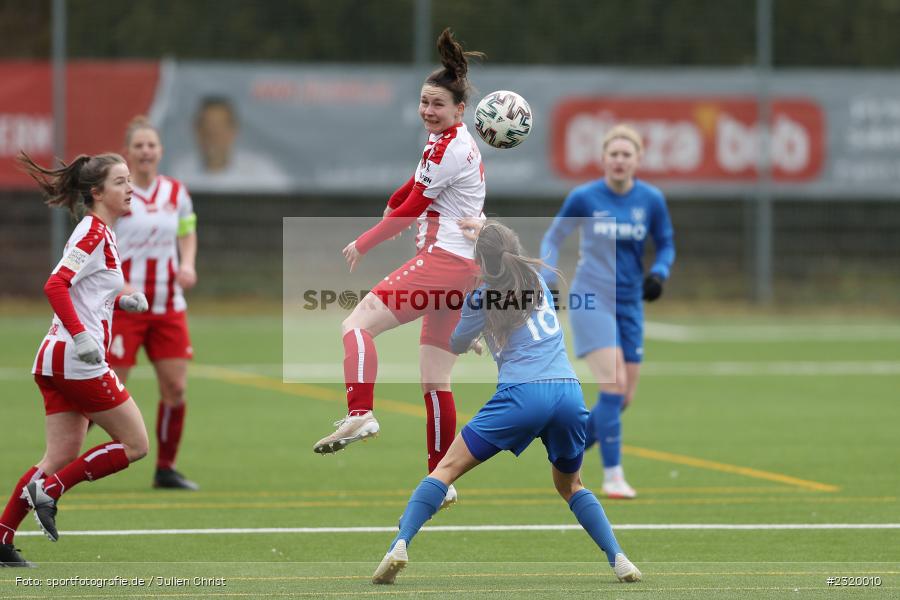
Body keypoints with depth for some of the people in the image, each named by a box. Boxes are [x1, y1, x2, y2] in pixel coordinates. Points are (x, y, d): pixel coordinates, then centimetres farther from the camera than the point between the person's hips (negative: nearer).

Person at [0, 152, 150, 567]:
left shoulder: (99, 232, 18)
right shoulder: (94, 233, -12)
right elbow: (55, 285, -22)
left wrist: (123, 303, 13)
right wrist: (81, 335, -28)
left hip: (56, 361, 10)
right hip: (78, 361, -10)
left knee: (62, 457, 7)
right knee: (135, 444, -2)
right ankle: (49, 489, -3)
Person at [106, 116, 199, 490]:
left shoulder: (176, 193, 6)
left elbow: (188, 234, 20)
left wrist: (187, 264, 0)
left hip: (168, 306, 5)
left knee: (175, 388, -1)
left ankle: (166, 469, 12)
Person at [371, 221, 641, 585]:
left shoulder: (481, 298, 5)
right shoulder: (537, 278, 17)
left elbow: (456, 346, 22)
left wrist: (474, 342, 42)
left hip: (522, 393, -4)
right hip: (569, 392, 4)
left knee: (448, 468, 2)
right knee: (570, 485, 26)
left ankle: (399, 545, -14)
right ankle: (618, 559, 11)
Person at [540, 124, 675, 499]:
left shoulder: (651, 200, 1)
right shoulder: (584, 198, -5)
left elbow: (666, 245, 12)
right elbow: (553, 237, 6)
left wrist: (659, 272, -8)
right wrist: (547, 279, -8)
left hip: (629, 304, 5)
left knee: (623, 397, 6)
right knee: (614, 386, -18)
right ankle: (613, 476, -12)